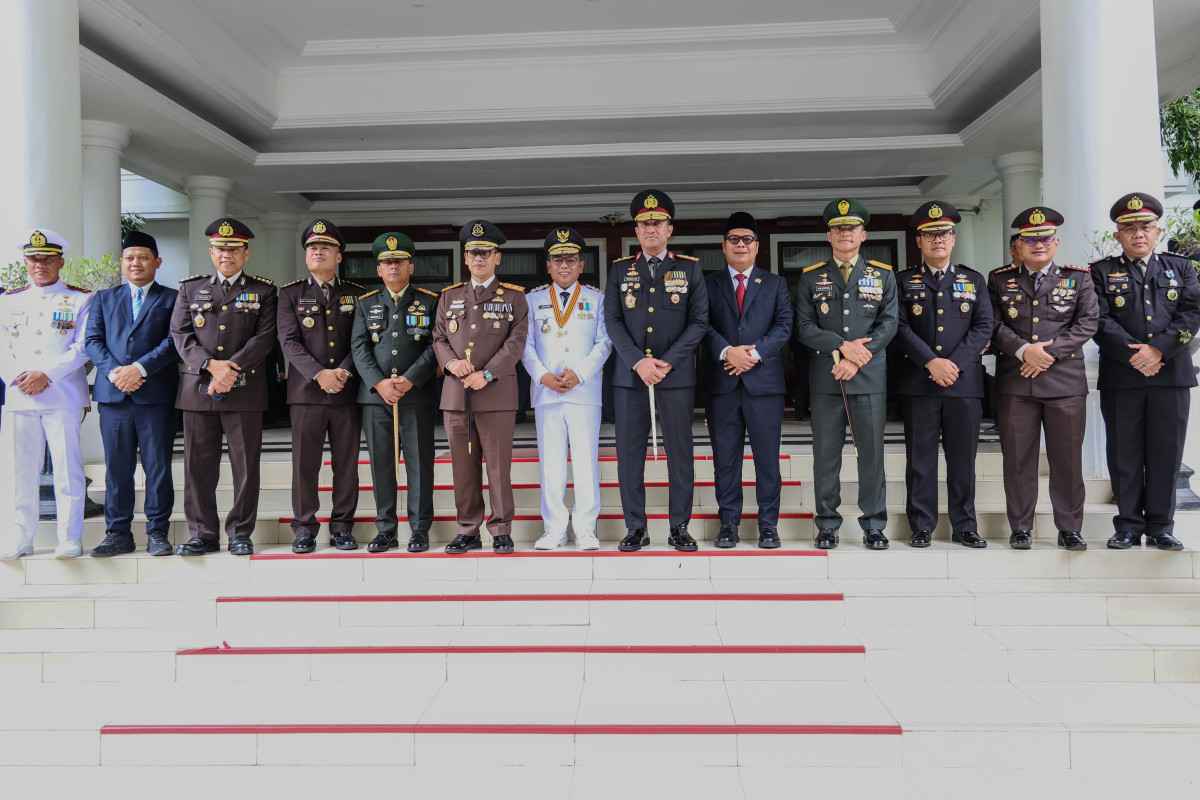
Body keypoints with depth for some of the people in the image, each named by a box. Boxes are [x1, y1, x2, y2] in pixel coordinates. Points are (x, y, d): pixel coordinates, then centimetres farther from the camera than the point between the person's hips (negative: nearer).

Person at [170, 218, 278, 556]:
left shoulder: (263, 291, 9)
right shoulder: (190, 288, 15)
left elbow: (264, 337, -2)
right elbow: (180, 335, 5)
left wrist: (231, 368, -14)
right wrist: (211, 365, -11)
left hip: (245, 390, -2)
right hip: (197, 389, 2)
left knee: (245, 465, 1)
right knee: (198, 465, 4)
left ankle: (240, 534, 11)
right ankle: (203, 534, 14)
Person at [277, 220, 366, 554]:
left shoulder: (357, 295, 12)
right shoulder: (291, 294, 9)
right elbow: (289, 341, -2)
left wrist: (343, 372, -13)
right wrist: (319, 374, -15)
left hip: (348, 391, 1)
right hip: (306, 390, -1)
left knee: (346, 463, 4)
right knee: (305, 463, 1)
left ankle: (342, 527, 13)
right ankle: (304, 529, 10)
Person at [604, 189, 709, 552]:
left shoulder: (689, 269, 7)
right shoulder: (620, 270, 11)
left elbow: (699, 322, 1)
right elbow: (613, 322, 3)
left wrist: (668, 362, -10)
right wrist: (638, 362, -10)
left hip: (676, 374, -1)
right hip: (629, 375, 1)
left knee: (679, 452, 2)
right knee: (629, 453, 2)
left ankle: (679, 527, 12)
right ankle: (636, 528, 12)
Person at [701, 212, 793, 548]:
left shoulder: (775, 284, 14)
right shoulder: (708, 284, 12)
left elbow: (784, 325, 2)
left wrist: (755, 352, -13)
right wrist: (726, 352, -17)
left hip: (764, 380, 0)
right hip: (721, 382, 0)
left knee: (767, 456, 2)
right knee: (725, 457, 4)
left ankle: (768, 524, 11)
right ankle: (729, 523, 13)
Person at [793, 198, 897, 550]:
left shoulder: (884, 275, 11)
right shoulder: (811, 278, 9)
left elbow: (889, 324, 2)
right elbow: (804, 327, 1)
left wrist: (856, 359, -10)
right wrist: (843, 346, -13)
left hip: (870, 376, 0)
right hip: (825, 378, 0)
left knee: (872, 451, 2)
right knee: (826, 452, 3)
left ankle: (874, 525, 11)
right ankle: (827, 525, 12)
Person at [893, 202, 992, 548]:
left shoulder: (973, 280, 13)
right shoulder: (904, 281, 8)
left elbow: (983, 327, 4)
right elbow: (900, 327, -2)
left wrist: (955, 363, -10)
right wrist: (931, 362, -14)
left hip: (965, 381, 1)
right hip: (918, 382, -1)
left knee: (963, 458, 5)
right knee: (920, 457, 2)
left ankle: (964, 527, 15)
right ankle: (921, 527, 10)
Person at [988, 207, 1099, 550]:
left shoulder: (1078, 278, 10)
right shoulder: (1000, 280, 11)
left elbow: (1087, 323, 1)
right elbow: (994, 325, 2)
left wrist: (1051, 352, -11)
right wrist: (1024, 350, -13)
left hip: (1066, 380, 0)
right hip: (1015, 382, 0)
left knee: (1067, 458, 4)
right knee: (1018, 458, 3)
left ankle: (1070, 528, 14)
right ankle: (1021, 528, 12)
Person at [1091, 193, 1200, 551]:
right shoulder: (1102, 273, 9)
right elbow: (1100, 321, -3)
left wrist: (1158, 349, -13)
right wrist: (1133, 355, -14)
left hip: (1171, 374, 1)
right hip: (1120, 377, -1)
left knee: (1166, 452, 3)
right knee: (1124, 453, 2)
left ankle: (1160, 527, 13)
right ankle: (1129, 525, 11)